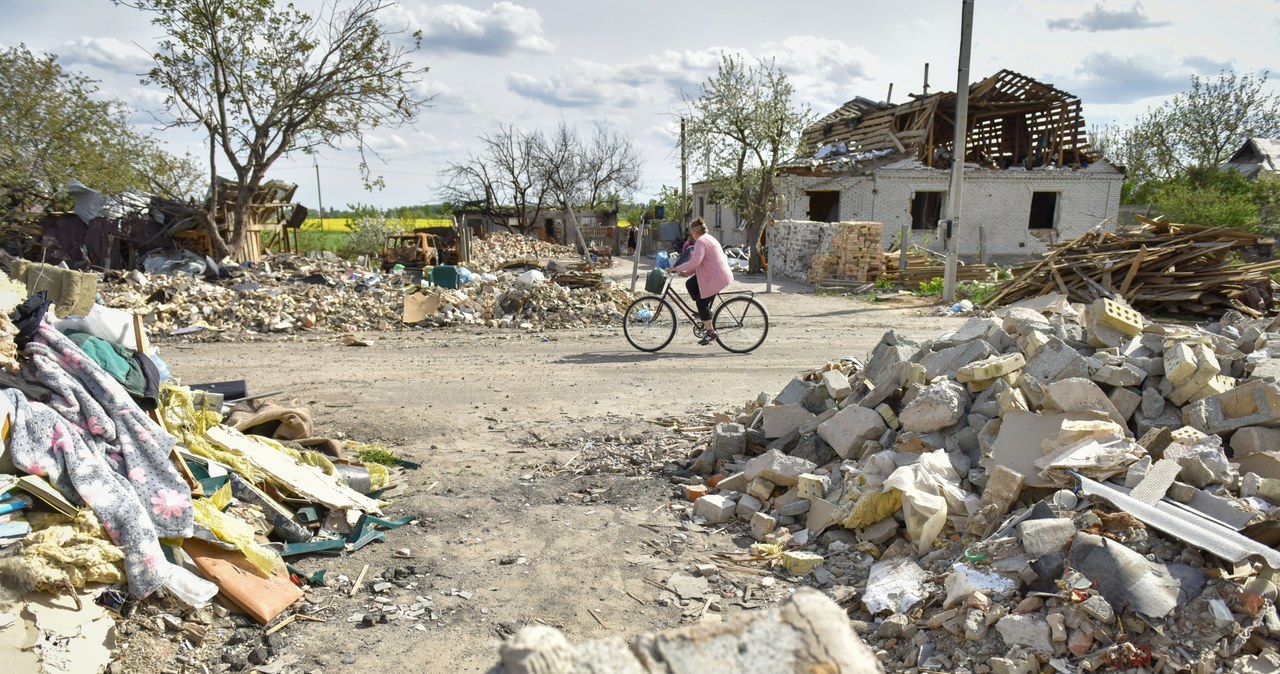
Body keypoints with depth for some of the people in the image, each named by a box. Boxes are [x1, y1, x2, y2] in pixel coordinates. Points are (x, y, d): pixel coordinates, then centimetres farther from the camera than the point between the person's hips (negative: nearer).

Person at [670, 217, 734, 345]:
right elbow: (700, 263, 22)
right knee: (690, 284, 11)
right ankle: (705, 312, 16)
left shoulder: (701, 241, -14)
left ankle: (710, 332, -2)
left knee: (702, 303, -7)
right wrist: (687, 273, 14)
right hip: (715, 274, 10)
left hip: (717, 277, -10)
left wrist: (677, 269, -18)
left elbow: (695, 262, -27)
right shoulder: (708, 239, 20)